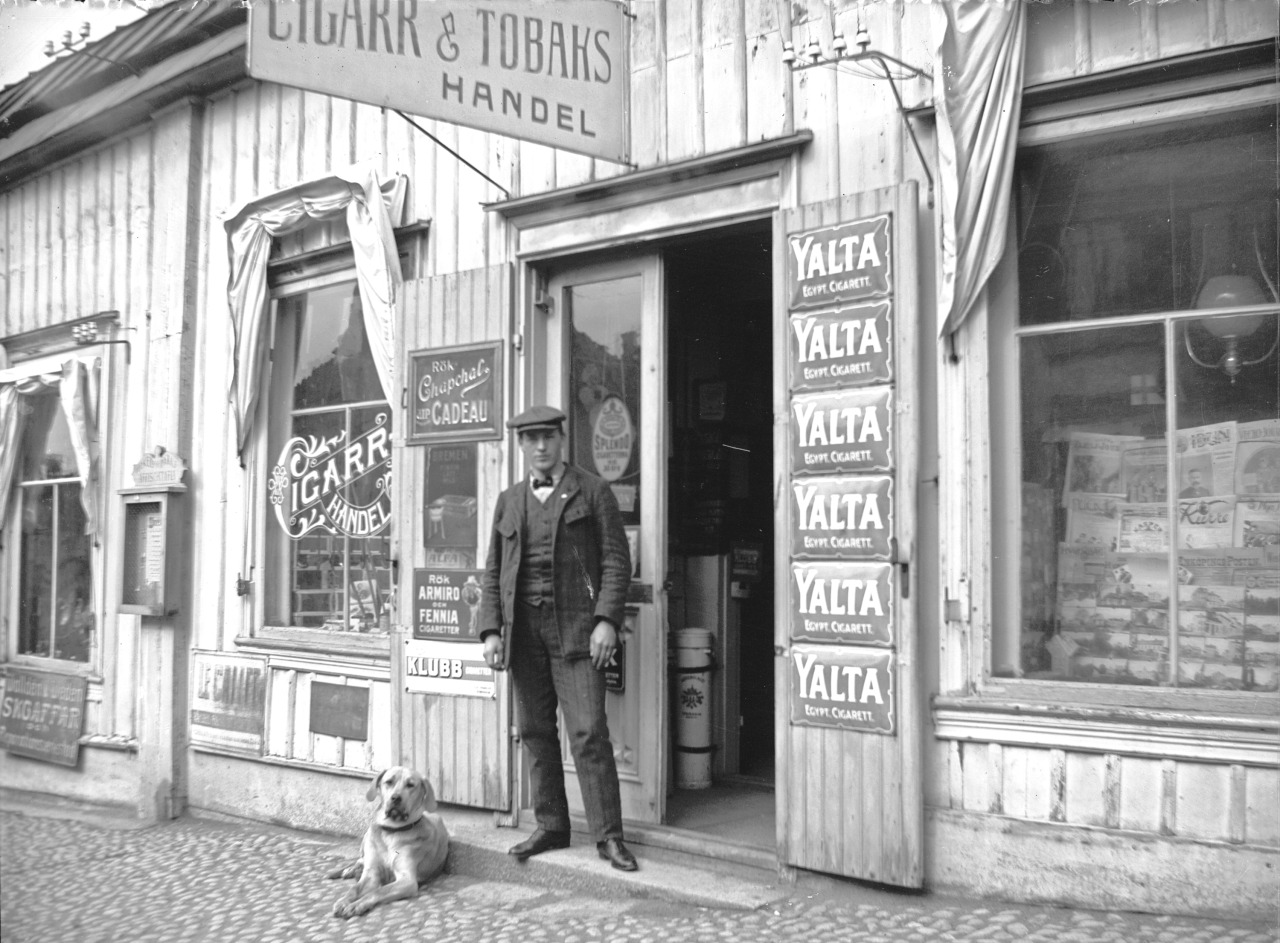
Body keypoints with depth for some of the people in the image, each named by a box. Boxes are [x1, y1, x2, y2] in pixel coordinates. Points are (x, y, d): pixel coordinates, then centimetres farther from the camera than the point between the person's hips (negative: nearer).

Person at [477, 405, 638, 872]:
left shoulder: (592, 491, 3)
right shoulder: (509, 500, 15)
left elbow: (616, 560, -2)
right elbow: (493, 571, 14)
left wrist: (606, 621, -13)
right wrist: (491, 631, 4)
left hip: (575, 627, -4)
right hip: (523, 629, 5)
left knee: (589, 732, -8)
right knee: (535, 732, 8)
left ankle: (608, 836, 0)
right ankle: (550, 827, 20)